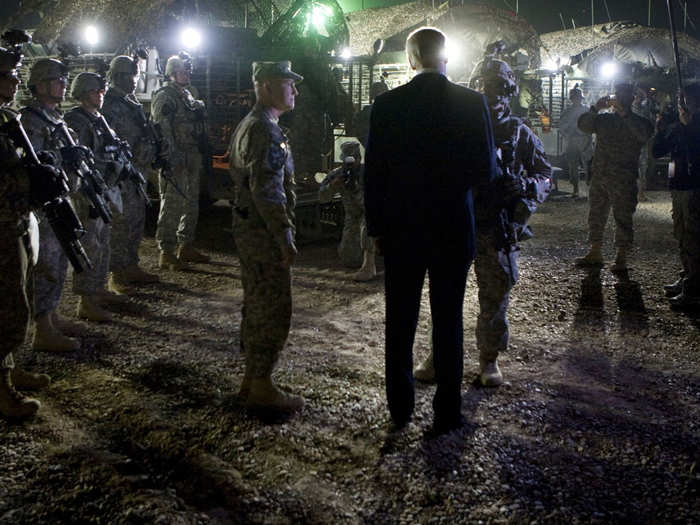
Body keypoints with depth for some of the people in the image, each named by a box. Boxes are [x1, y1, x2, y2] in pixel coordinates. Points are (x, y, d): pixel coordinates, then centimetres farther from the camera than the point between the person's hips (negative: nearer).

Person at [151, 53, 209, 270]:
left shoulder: (188, 95, 20)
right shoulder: (165, 96, -8)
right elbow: (162, 130, -16)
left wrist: (200, 156, 21)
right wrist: (172, 159, -22)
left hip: (192, 158, 9)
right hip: (176, 160, -9)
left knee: (191, 203, 14)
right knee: (172, 205, -8)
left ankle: (186, 246, 24)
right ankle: (166, 252, -5)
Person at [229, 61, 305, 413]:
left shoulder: (247, 125, 16)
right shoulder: (267, 131, -18)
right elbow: (267, 191, -24)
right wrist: (285, 238, -21)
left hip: (247, 229, 11)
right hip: (264, 233, -11)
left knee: (256, 306, 17)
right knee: (274, 311, -4)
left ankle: (251, 378, 26)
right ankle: (261, 388, 4)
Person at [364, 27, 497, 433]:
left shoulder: (387, 104, -5)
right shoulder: (472, 102, -8)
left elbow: (374, 173, -3)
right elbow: (486, 171, -9)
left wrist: (377, 227, 7)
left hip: (401, 231, 1)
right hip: (454, 230, -1)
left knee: (400, 322, 12)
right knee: (448, 322, 9)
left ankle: (400, 410, 22)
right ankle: (447, 412, 16)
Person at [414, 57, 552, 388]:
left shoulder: (519, 133, 3)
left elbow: (545, 175, 7)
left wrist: (524, 186, -13)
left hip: (499, 228, 0)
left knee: (495, 296, 7)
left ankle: (489, 359, 20)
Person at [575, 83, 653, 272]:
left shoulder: (638, 122, 1)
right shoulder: (604, 119, 13)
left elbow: (644, 135, -21)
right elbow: (583, 126, 0)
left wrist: (624, 113, -23)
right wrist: (595, 109, -16)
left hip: (624, 180, -5)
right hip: (599, 177, 5)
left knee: (622, 218, -3)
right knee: (596, 215, 10)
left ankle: (621, 258, 4)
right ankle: (595, 253, 21)